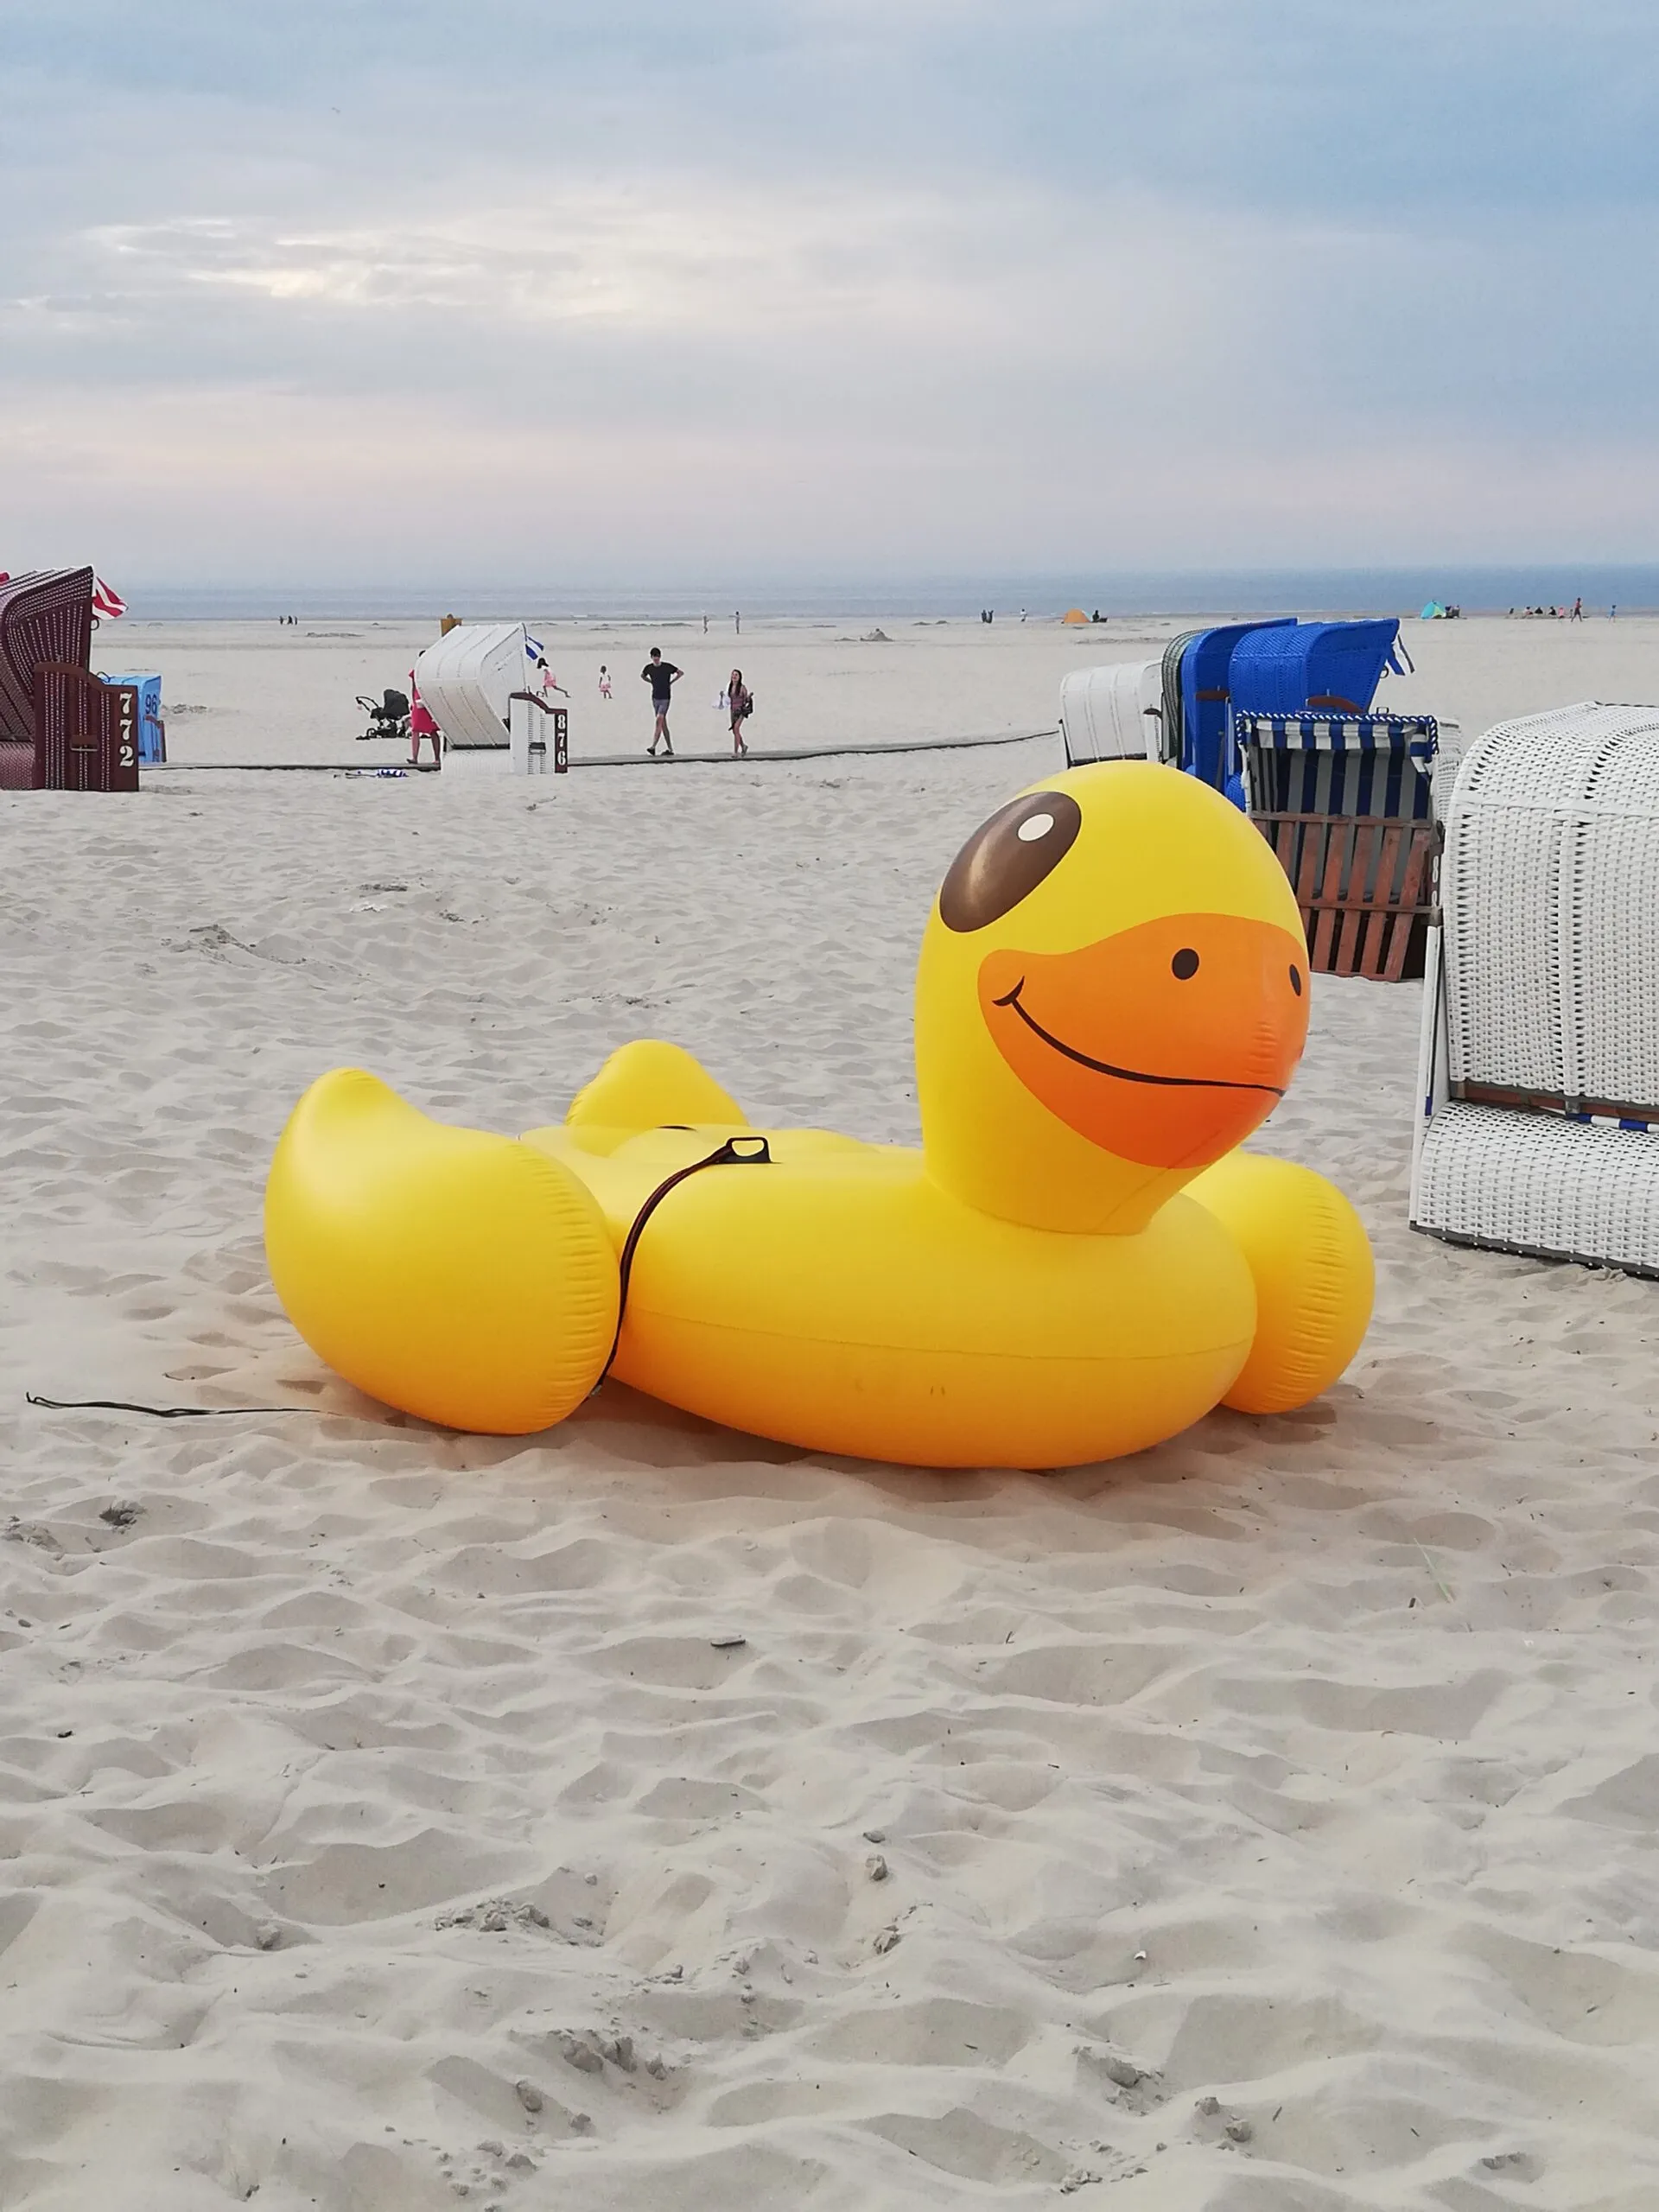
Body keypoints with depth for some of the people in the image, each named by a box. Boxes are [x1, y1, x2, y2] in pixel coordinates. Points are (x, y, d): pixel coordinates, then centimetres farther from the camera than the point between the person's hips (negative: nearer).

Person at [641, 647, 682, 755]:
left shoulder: (667, 666, -8)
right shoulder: (649, 668, 2)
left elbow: (681, 673, 2)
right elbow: (642, 676, 23)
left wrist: (671, 682, -1)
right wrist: (652, 682, 10)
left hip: (665, 698, -5)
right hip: (655, 698, 5)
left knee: (659, 721, -16)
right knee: (663, 724, 6)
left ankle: (653, 747, -21)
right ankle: (670, 749, 10)